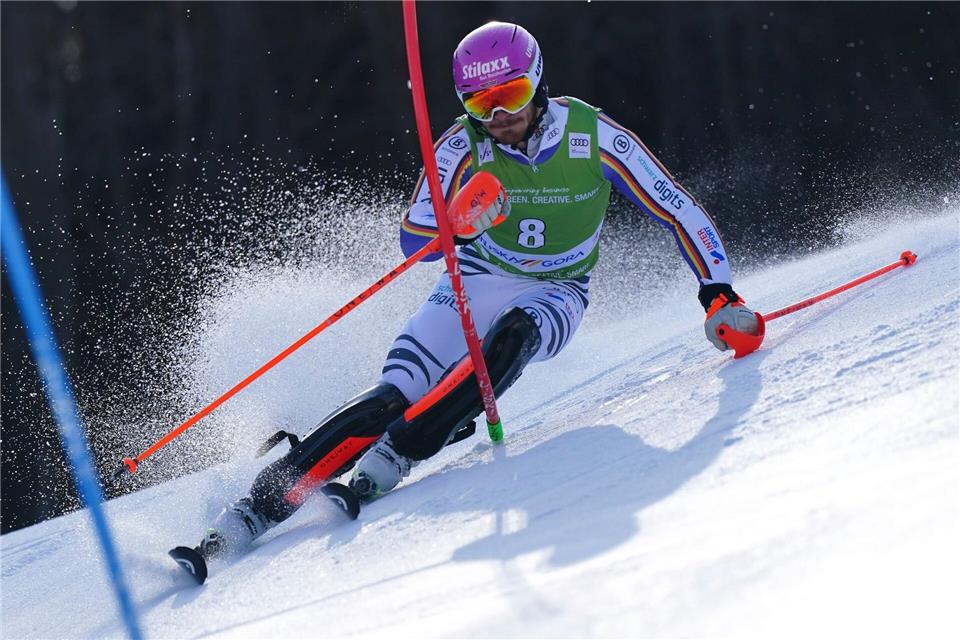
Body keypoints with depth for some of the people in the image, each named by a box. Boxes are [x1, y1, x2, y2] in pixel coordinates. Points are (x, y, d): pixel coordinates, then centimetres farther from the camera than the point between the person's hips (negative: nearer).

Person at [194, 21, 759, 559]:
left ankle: (395, 455, -37)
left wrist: (720, 295, -22)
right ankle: (263, 503, -23)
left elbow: (680, 212, -12)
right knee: (394, 394, -21)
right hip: (478, 281, 0)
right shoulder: (463, 146, -15)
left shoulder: (594, 136, -17)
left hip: (556, 296, 0)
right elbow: (413, 239, -20)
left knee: (514, 334, -37)